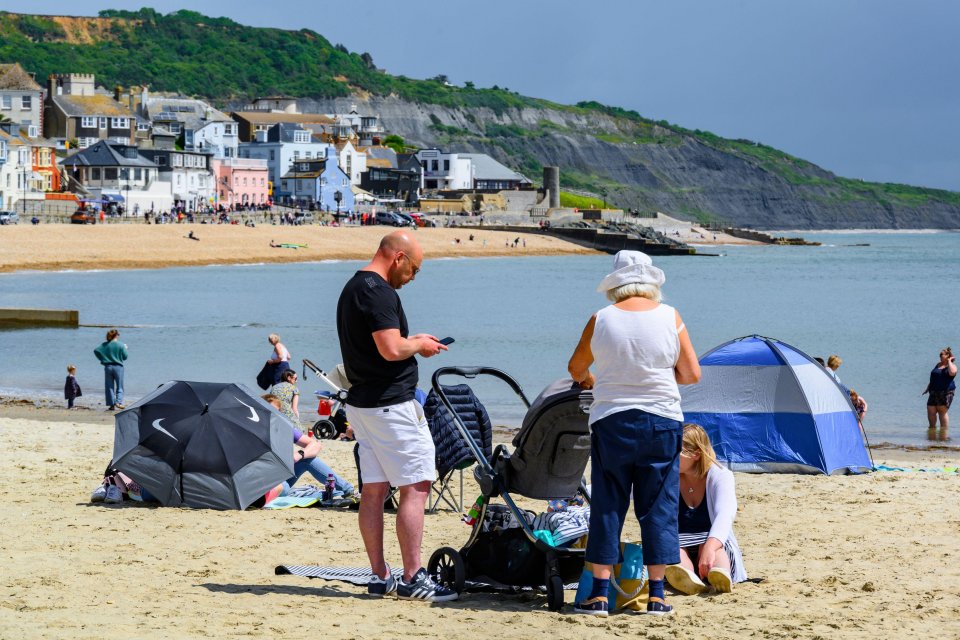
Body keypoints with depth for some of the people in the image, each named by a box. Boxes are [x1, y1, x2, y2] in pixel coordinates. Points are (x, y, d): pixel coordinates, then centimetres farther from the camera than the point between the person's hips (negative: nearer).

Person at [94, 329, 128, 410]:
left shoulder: (104, 345, 0)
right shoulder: (121, 345, -7)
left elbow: (96, 351, -9)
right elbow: (125, 357, -3)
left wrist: (102, 359, 3)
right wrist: (125, 348, 15)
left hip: (108, 367, 2)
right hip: (118, 367, -2)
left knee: (109, 387, 8)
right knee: (119, 387, 5)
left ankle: (111, 405, 7)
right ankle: (118, 402, -13)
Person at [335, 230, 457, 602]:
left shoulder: (352, 288, 16)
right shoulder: (379, 291, -16)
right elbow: (391, 349, -24)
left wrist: (410, 341, 19)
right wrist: (419, 344, -5)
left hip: (361, 402, 10)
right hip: (391, 404, -10)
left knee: (374, 490, 9)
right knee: (416, 487, -6)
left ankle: (380, 577, 11)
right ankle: (412, 578, -8)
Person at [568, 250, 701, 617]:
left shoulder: (601, 320, -3)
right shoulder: (669, 317, -4)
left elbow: (576, 369, 12)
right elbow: (692, 374, 0)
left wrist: (589, 380, 34)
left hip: (610, 421, 0)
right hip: (661, 422, 0)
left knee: (607, 507, 7)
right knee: (658, 507, 7)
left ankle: (599, 594, 5)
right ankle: (657, 596, 7)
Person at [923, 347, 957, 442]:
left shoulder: (952, 366, -2)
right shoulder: (938, 365, 19)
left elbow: (952, 373, -27)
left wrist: (949, 361, -15)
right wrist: (928, 388, 22)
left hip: (946, 392, -6)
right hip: (934, 393, 6)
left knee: (942, 411, -7)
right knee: (931, 411, 1)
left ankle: (944, 435, 0)